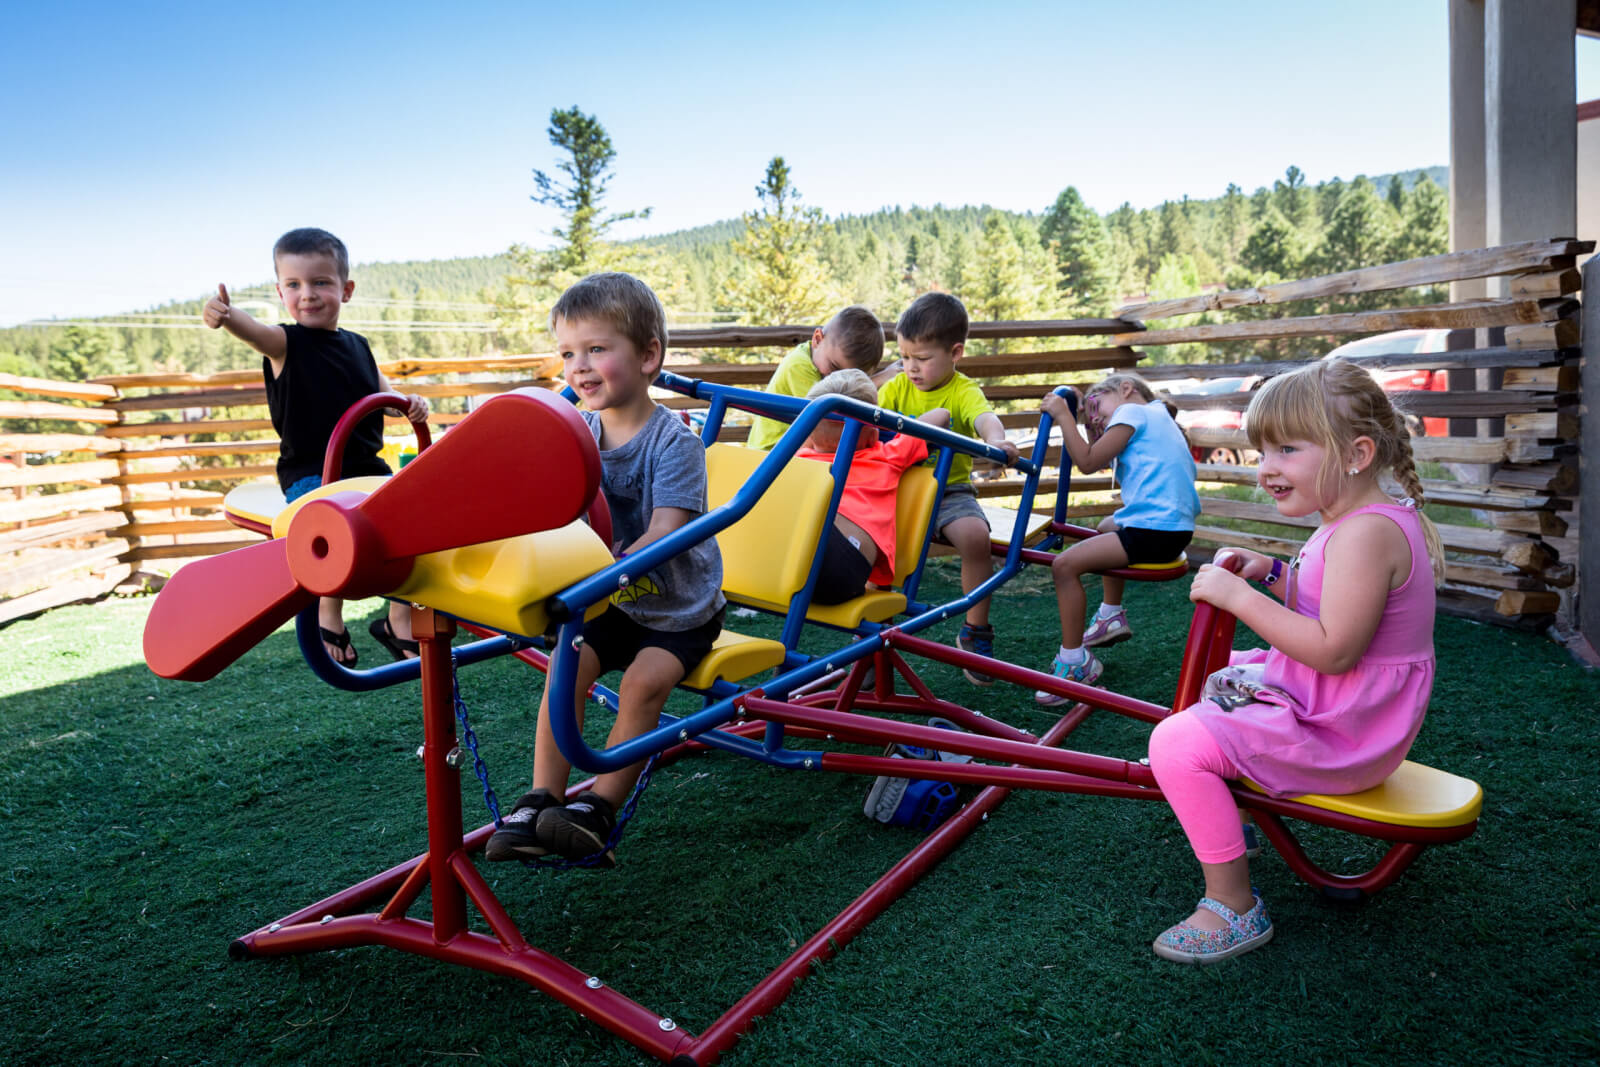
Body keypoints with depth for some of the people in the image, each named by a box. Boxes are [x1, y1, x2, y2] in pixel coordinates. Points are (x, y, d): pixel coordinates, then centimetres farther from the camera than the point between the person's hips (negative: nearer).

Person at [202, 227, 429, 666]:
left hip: (365, 467, 6)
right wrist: (224, 315, -51)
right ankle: (328, 620, -9)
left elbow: (380, 388, 28)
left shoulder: (357, 346, 13)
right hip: (308, 473, -5)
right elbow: (254, 330, -27)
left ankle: (399, 622, 9)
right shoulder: (285, 344, -4)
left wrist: (410, 403, 5)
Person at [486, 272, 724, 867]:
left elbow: (664, 532, -31)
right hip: (611, 603, 5)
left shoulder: (674, 442, -21)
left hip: (680, 607, -4)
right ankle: (540, 802, -10)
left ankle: (599, 808, -13)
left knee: (644, 680, -24)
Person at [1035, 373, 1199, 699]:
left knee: (1065, 565, -16)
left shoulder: (1131, 410, -4)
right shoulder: (1158, 414, 26)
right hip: (1174, 525, 11)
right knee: (1108, 526, 39)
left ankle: (1074, 661, -11)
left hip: (1154, 531, -11)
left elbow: (1088, 462, -11)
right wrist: (1092, 428, 23)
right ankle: (1112, 614, 41)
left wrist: (1063, 416, -5)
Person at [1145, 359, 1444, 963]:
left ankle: (1234, 908, -10)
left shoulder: (1367, 532, -25)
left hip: (1344, 733, -11)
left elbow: (1333, 648, -31)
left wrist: (1239, 597, -26)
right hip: (1331, 704, 11)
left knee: (1177, 743, -21)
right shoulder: (1361, 520, 9)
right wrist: (1273, 573, 5)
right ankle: (1234, 812, 40)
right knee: (1214, 675, 28)